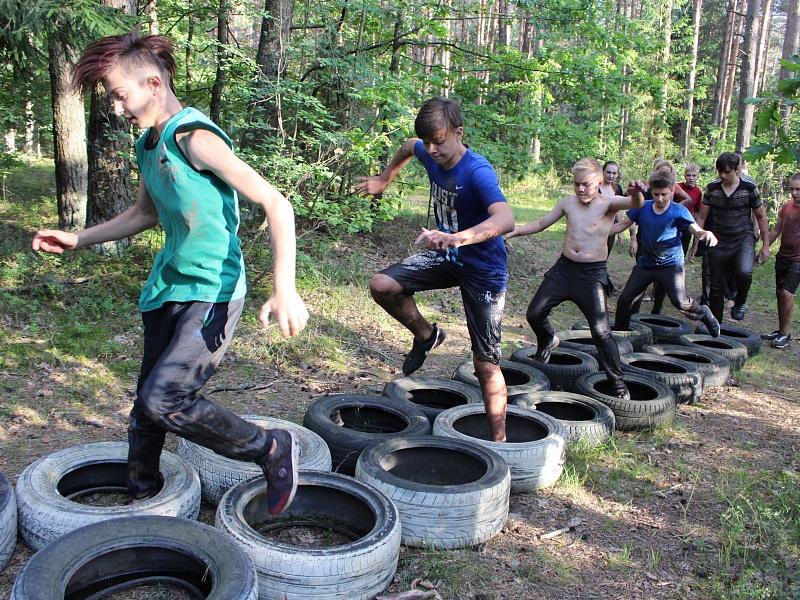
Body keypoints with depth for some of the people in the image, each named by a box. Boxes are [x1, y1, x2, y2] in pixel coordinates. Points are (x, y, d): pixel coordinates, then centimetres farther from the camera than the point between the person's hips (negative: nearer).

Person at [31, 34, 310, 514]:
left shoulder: (194, 137, -19)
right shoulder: (148, 145, 9)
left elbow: (275, 203, -24)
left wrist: (285, 289, -34)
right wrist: (79, 239, 24)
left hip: (212, 292, -8)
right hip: (168, 286, 8)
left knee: (164, 399, -17)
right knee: (147, 402, 14)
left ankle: (273, 449, 1)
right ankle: (142, 494, 35)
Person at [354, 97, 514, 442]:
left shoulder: (478, 172, -29)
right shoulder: (430, 154, -7)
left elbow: (505, 220, -47)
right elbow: (409, 147, 19)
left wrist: (456, 238, -61)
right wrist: (384, 180, 27)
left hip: (483, 270, -6)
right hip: (446, 257, 6)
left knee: (486, 364, -5)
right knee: (382, 286, -16)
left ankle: (498, 442, 9)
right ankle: (426, 336, 11)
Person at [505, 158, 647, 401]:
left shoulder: (609, 204, -7)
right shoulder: (568, 203, 6)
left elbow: (635, 203, -28)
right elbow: (541, 224, 17)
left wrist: (636, 194, -52)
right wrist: (513, 232, 6)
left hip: (592, 274, -4)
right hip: (563, 268, 5)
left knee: (601, 330, -10)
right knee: (534, 314, 5)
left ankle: (618, 383, 6)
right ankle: (548, 341, 40)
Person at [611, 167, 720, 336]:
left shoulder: (679, 211, -7)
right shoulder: (642, 208, 1)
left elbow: (697, 230, -15)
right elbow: (622, 225, 6)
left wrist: (707, 234, -39)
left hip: (671, 264, -4)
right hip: (645, 264, 4)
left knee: (680, 301, -19)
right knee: (625, 299, -1)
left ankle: (704, 315, 12)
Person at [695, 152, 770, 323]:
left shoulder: (749, 188, -6)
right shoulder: (712, 188, 0)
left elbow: (761, 217, 2)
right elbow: (702, 217, 5)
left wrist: (765, 245, 1)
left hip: (744, 238, -2)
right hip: (719, 241, 2)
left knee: (744, 271, -30)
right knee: (716, 286, 4)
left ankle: (740, 302, 0)